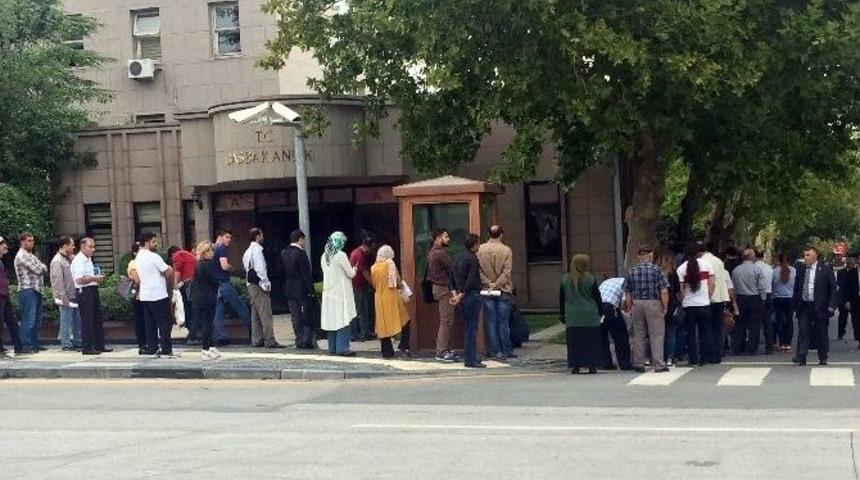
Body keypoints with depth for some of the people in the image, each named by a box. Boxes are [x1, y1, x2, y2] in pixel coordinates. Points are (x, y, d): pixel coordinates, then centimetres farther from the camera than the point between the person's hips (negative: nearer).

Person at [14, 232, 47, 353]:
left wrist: (40, 268, -4)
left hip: (37, 290, 9)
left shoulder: (31, 255, 21)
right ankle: (26, 345, -7)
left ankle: (34, 343, 18)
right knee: (28, 320, -9)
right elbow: (37, 270, -14)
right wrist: (41, 268, 5)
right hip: (27, 290, -9)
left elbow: (44, 268, 15)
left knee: (37, 320, 12)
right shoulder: (21, 255, -9)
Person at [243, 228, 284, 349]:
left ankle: (256, 340, 14)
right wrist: (266, 284, -16)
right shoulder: (257, 249, -12)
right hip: (259, 284, -10)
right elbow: (260, 268, -20)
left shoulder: (248, 251, 16)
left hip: (251, 285, 10)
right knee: (265, 314, -10)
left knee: (256, 314, 12)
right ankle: (269, 340, -12)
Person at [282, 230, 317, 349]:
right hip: (302, 290, -6)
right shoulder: (300, 253, -15)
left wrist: (286, 289, 15)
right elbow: (306, 274, -15)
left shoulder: (283, 253, 6)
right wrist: (311, 290, -10)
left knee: (296, 316, 9)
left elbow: (282, 272, 10)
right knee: (307, 316, 1)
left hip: (289, 290, 6)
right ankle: (307, 341, -1)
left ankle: (299, 341, 10)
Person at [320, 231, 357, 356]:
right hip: (341, 292, -7)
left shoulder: (324, 256, 7)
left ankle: (333, 347, 14)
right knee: (343, 320, -5)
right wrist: (353, 270, 14)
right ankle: (342, 348, -8)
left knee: (332, 320, 11)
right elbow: (351, 274, -9)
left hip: (329, 292, 7)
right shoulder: (341, 255, -13)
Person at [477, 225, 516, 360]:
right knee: (503, 321, 5)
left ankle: (494, 350, 7)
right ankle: (506, 350, 9)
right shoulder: (506, 250, -6)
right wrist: (496, 285, -8)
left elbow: (479, 269, -5)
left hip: (487, 291, 1)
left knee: (491, 322, 6)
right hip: (503, 290, -1)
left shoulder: (481, 250, -3)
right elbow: (507, 271, -10)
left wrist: (488, 284, -5)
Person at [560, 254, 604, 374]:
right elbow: (597, 297, 0)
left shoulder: (565, 279, 2)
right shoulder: (590, 279, -5)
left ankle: (575, 366, 3)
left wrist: (563, 314, 17)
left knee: (574, 342, 6)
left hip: (572, 317, 2)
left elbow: (561, 298, 8)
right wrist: (599, 312, 13)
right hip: (590, 316, -2)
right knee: (591, 341, 6)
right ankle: (592, 366, 7)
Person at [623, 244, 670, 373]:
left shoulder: (632, 272, 3)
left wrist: (630, 307, 14)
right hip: (653, 304, -3)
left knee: (638, 335, 11)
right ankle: (659, 364, 0)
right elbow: (664, 291, -10)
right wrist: (665, 306, 0)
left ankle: (638, 364, 14)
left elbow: (627, 293, 4)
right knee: (657, 335, 2)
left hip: (637, 304, 3)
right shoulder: (656, 270, -6)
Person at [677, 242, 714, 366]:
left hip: (689, 305, -1)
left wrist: (681, 301, 7)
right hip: (704, 303, 1)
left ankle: (693, 359, 6)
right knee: (705, 332, 9)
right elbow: (712, 284, -1)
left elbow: (681, 290, -7)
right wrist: (708, 297, 9)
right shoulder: (706, 264, -1)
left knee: (691, 333, 6)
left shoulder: (681, 268, -6)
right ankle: (704, 358, 10)